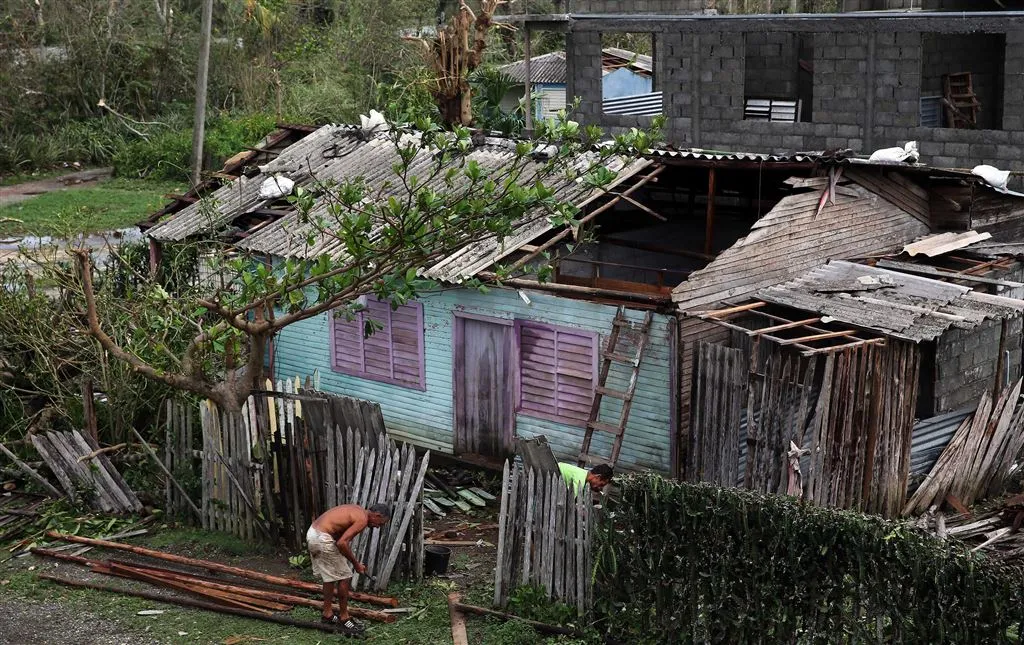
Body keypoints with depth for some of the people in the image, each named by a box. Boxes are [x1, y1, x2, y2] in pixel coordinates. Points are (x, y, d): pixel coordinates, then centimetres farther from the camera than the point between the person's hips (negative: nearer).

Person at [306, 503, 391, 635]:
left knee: (329, 576, 23)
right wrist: (356, 564, -8)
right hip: (322, 539, -10)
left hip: (312, 533, 10)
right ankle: (344, 619, 11)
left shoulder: (357, 511, 17)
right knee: (344, 577, 2)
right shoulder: (362, 519, -13)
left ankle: (327, 614, 34)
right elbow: (342, 543, -21)